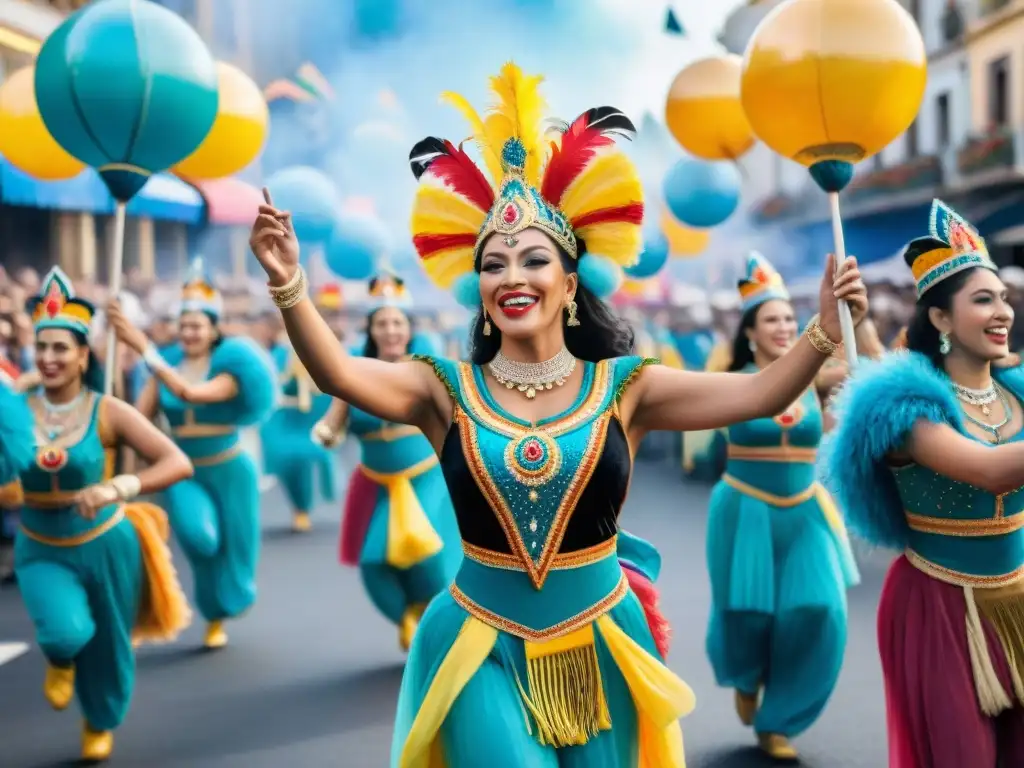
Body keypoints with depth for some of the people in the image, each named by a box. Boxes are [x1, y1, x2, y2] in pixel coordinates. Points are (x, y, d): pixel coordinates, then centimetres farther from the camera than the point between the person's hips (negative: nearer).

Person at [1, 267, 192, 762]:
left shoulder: (108, 413, -16)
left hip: (105, 546, 0)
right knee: (68, 632, -24)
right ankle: (59, 661, 17)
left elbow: (179, 464, -25)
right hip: (41, 550, 1)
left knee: (106, 646, 15)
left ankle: (101, 724, 48)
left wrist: (117, 488, -38)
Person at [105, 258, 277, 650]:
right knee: (198, 536, -22)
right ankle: (212, 612, 8)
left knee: (232, 545, 7)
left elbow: (191, 393, -33)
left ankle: (220, 616, 35)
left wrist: (143, 347, -39)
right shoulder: (167, 366, 0)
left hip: (229, 470, -1)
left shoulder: (230, 367, -13)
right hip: (184, 473, 2)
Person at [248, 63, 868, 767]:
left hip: (599, 644, 1)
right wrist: (291, 287, -35)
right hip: (484, 648, -1)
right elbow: (339, 374, -20)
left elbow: (760, 394, -12)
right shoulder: (448, 390, -5)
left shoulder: (622, 387, -4)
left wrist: (824, 331, -28)